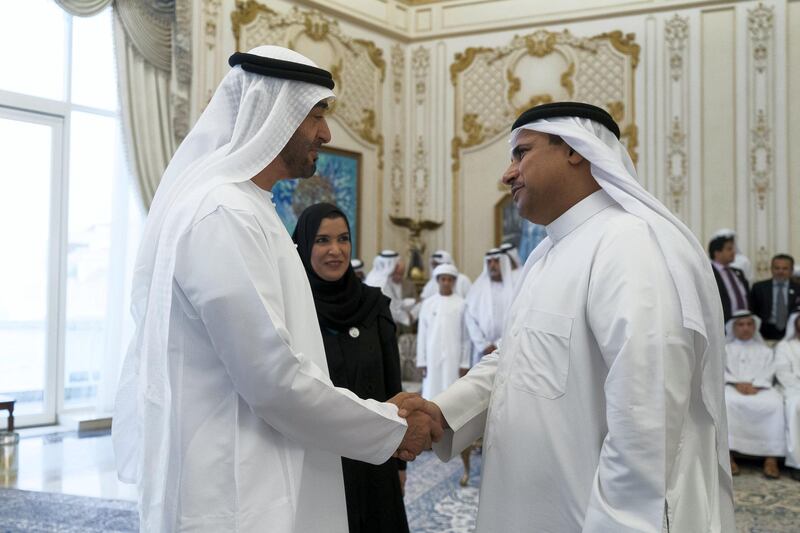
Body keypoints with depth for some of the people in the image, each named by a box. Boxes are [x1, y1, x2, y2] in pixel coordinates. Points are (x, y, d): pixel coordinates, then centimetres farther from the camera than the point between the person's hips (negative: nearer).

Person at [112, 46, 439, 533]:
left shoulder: (241, 206, 11)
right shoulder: (224, 214, -19)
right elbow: (273, 380, -23)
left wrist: (382, 413, 9)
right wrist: (391, 428, -10)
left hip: (248, 482, 9)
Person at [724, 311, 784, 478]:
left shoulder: (765, 351, 27)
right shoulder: (725, 349, 25)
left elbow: (768, 375, 10)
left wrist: (755, 385, -12)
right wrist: (737, 383, -12)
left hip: (759, 388, 1)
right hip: (732, 387, -1)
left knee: (775, 403, -34)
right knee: (726, 401, -38)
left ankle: (771, 457, -35)